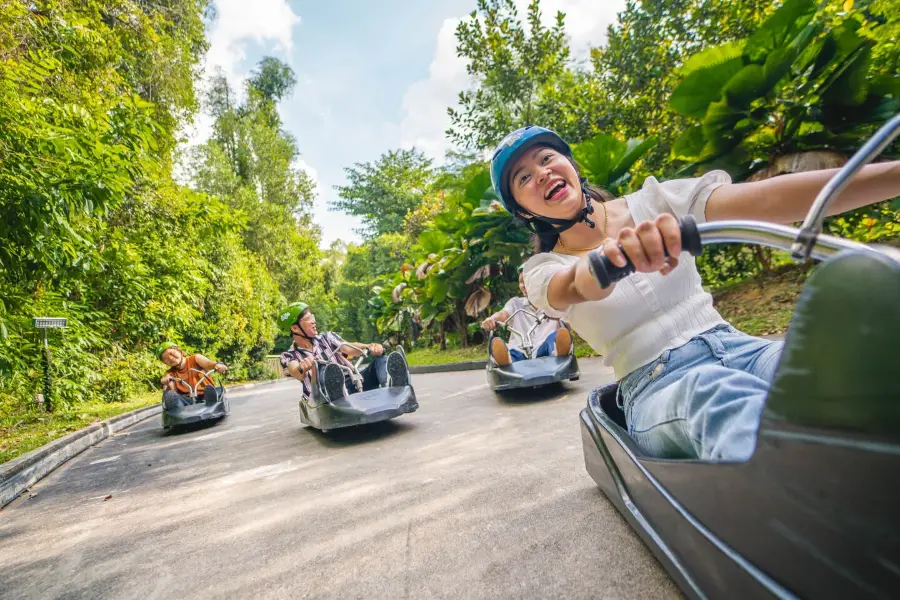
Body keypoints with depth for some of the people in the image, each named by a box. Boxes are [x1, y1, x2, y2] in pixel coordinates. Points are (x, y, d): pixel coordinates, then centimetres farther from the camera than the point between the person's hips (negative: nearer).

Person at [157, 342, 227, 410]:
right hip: (187, 402, 2)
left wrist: (218, 365, -40)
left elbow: (208, 363, -16)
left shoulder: (195, 359, 8)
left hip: (205, 398, -2)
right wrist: (166, 381, -29)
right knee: (169, 394, -23)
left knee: (219, 391, -32)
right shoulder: (170, 374, 14)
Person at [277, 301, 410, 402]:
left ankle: (390, 385, -53)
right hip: (327, 394, -3)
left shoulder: (327, 337, 17)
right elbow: (297, 373, -14)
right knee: (325, 370, -33)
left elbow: (349, 348, -3)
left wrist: (370, 347, -25)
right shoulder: (289, 356, 10)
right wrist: (302, 368, -39)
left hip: (352, 383, 3)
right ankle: (338, 396, -66)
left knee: (381, 359, -20)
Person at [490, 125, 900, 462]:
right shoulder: (542, 271, 1)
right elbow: (578, 287, -24)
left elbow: (765, 200, -7)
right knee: (727, 400, -38)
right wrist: (612, 256, -48)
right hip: (657, 388, -2)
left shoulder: (651, 202, 7)